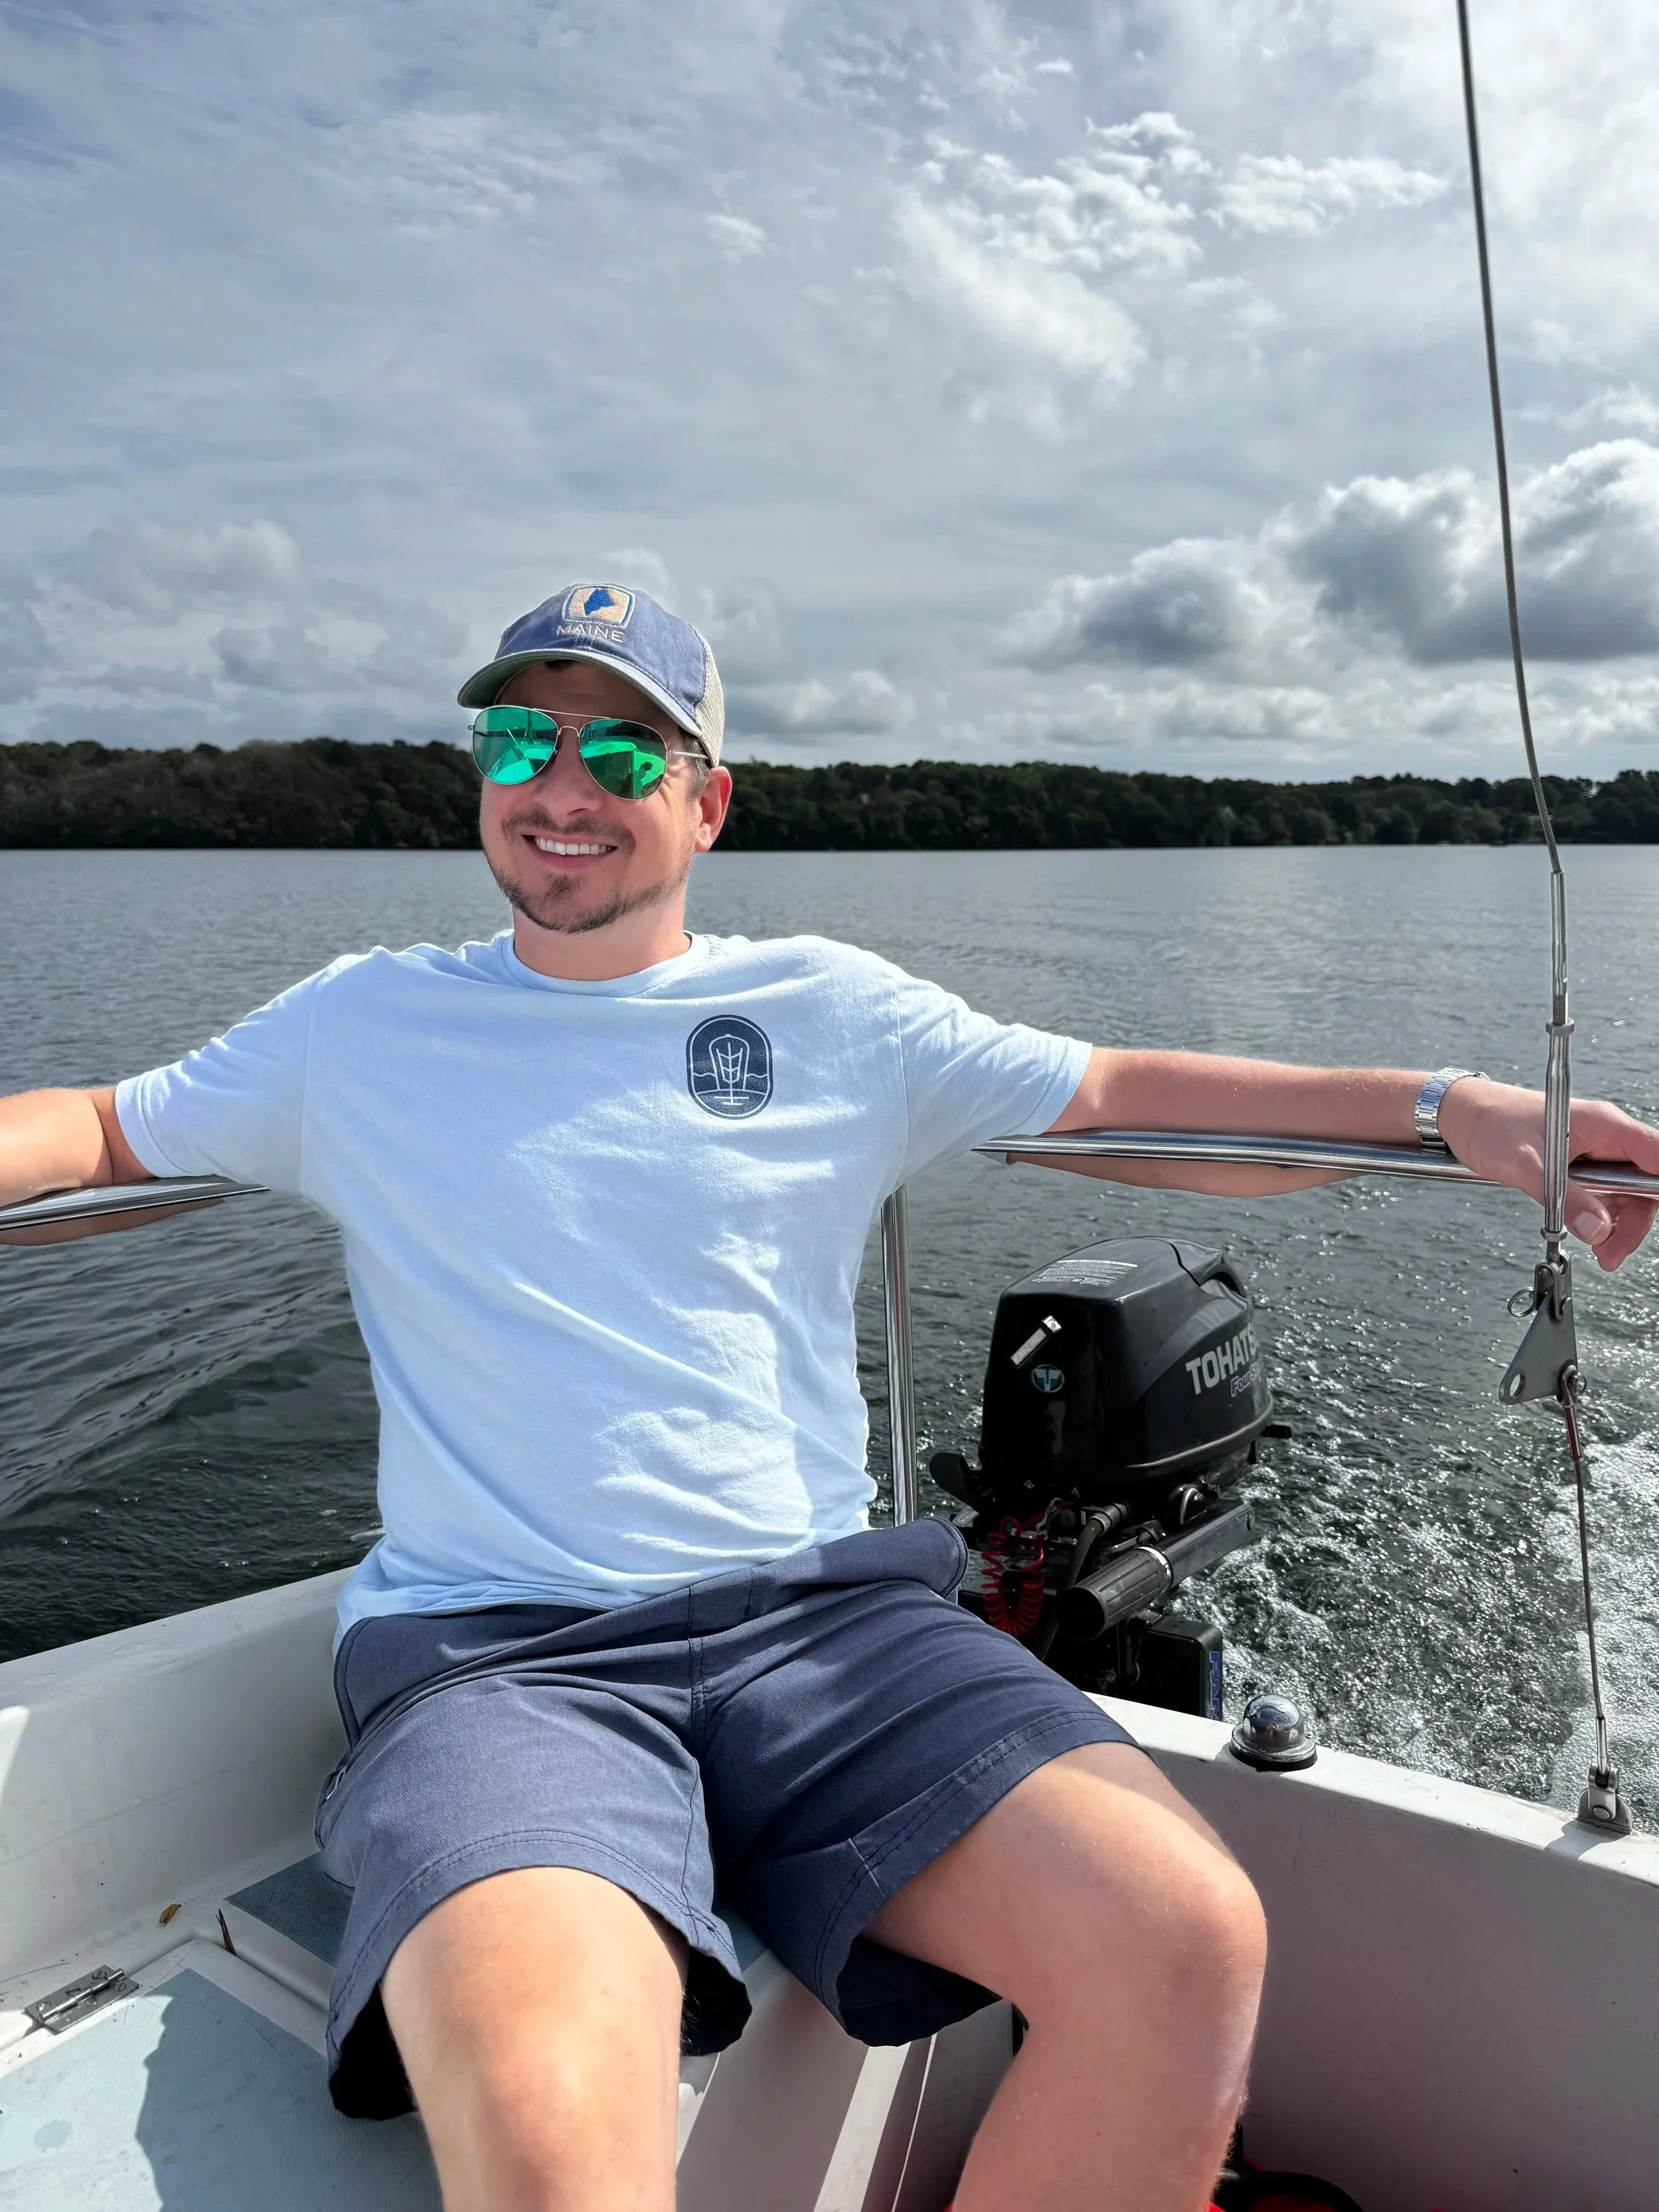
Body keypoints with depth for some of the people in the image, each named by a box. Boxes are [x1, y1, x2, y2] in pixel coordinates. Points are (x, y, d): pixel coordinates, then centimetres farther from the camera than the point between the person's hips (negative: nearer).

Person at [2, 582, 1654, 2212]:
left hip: (818, 1612, 2)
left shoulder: (831, 1011, 11)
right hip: (494, 1652, -1)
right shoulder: (358, 1026, 13)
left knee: (1190, 1943, -22)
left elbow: (1125, 1097, 11)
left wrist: (1445, 1109, 3)